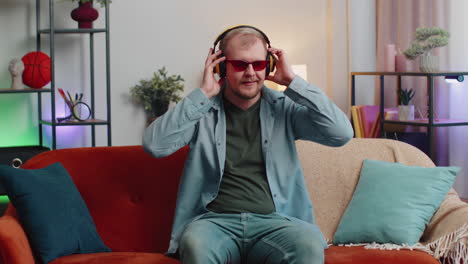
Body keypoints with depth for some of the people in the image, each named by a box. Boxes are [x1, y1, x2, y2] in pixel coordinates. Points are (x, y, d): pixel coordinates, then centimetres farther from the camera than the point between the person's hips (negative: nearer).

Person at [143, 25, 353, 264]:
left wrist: (293, 83, -1)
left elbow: (342, 134, -1)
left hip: (274, 221, 1)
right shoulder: (202, 111, 9)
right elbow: (154, 145, -6)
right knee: (196, 245, -37)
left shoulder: (285, 108, 11)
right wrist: (203, 94, -6)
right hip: (214, 219, -1)